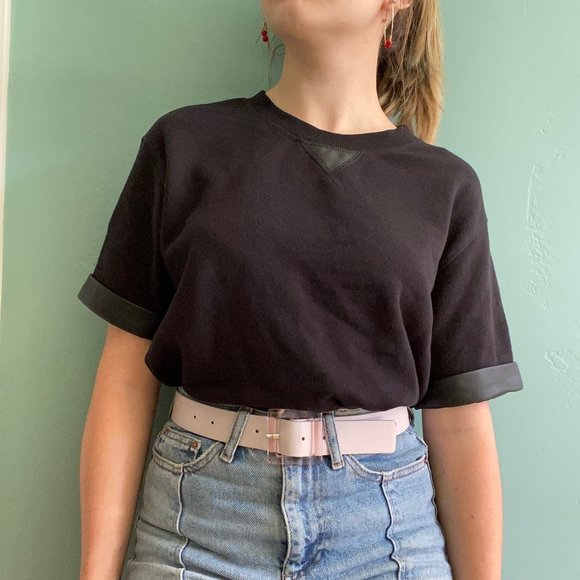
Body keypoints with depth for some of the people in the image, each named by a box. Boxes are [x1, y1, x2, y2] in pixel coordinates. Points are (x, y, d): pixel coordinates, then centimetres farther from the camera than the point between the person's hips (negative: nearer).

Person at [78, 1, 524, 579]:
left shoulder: (446, 185, 2)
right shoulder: (184, 145, 0)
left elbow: (460, 422, 1)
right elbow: (127, 377, -2)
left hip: (386, 528, 1)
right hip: (200, 516, 0)